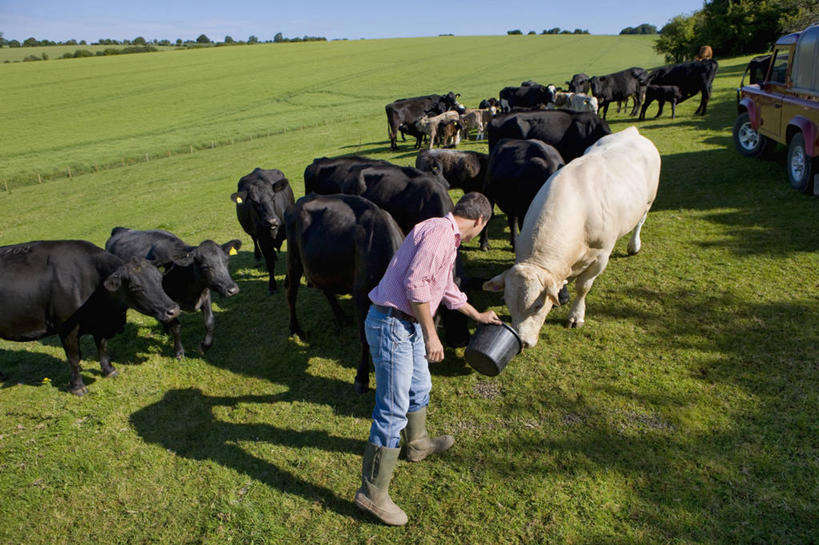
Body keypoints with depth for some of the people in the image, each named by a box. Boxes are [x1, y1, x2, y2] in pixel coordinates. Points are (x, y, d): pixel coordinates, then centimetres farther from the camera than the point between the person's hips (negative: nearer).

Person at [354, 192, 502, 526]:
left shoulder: (448, 238, 18)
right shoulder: (440, 231, -16)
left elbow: (447, 290, 31)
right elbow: (415, 282, -25)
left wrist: (478, 315, 44)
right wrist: (430, 335, -20)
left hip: (408, 325, 11)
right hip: (391, 325, -11)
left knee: (419, 388, 26)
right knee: (393, 408, -6)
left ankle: (417, 445, 50)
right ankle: (373, 493, 5)